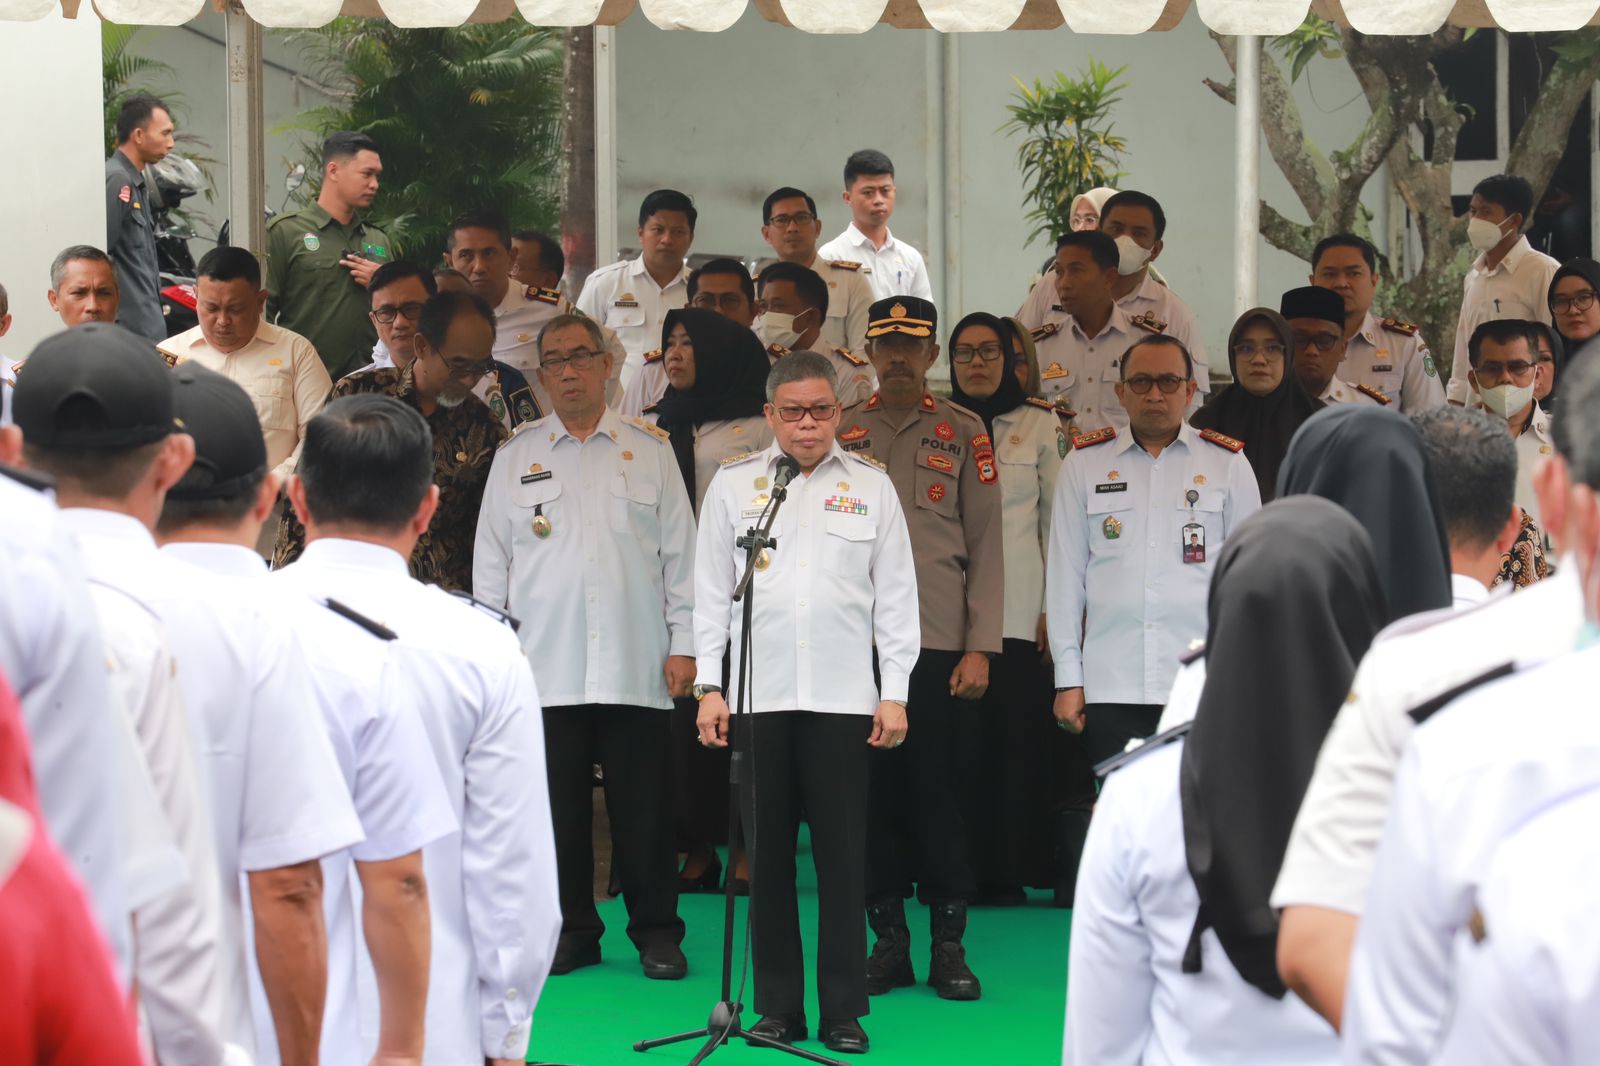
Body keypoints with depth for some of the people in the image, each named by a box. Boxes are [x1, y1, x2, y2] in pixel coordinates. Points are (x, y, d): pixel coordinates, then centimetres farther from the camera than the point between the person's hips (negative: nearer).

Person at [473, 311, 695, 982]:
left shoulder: (651, 449, 10)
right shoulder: (517, 457, 11)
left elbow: (680, 553, 8)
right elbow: (491, 561, 11)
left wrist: (684, 643, 2)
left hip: (636, 667, -1)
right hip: (545, 666, 1)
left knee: (645, 806, 0)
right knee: (558, 806, 3)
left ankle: (656, 932, 10)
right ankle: (570, 930, 15)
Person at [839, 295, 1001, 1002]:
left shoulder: (964, 433, 7)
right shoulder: (839, 434, 10)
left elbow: (986, 544, 4)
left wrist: (980, 647, -4)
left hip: (942, 646, -1)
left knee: (943, 792, 0)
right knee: (874, 792, 3)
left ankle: (950, 945, 8)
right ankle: (889, 943, 12)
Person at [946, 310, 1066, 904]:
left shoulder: (1041, 426, 9)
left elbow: (1057, 520, 8)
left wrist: (1056, 609, 2)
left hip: (1017, 614, -1)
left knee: (1013, 743, -4)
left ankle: (1004, 873, 4)